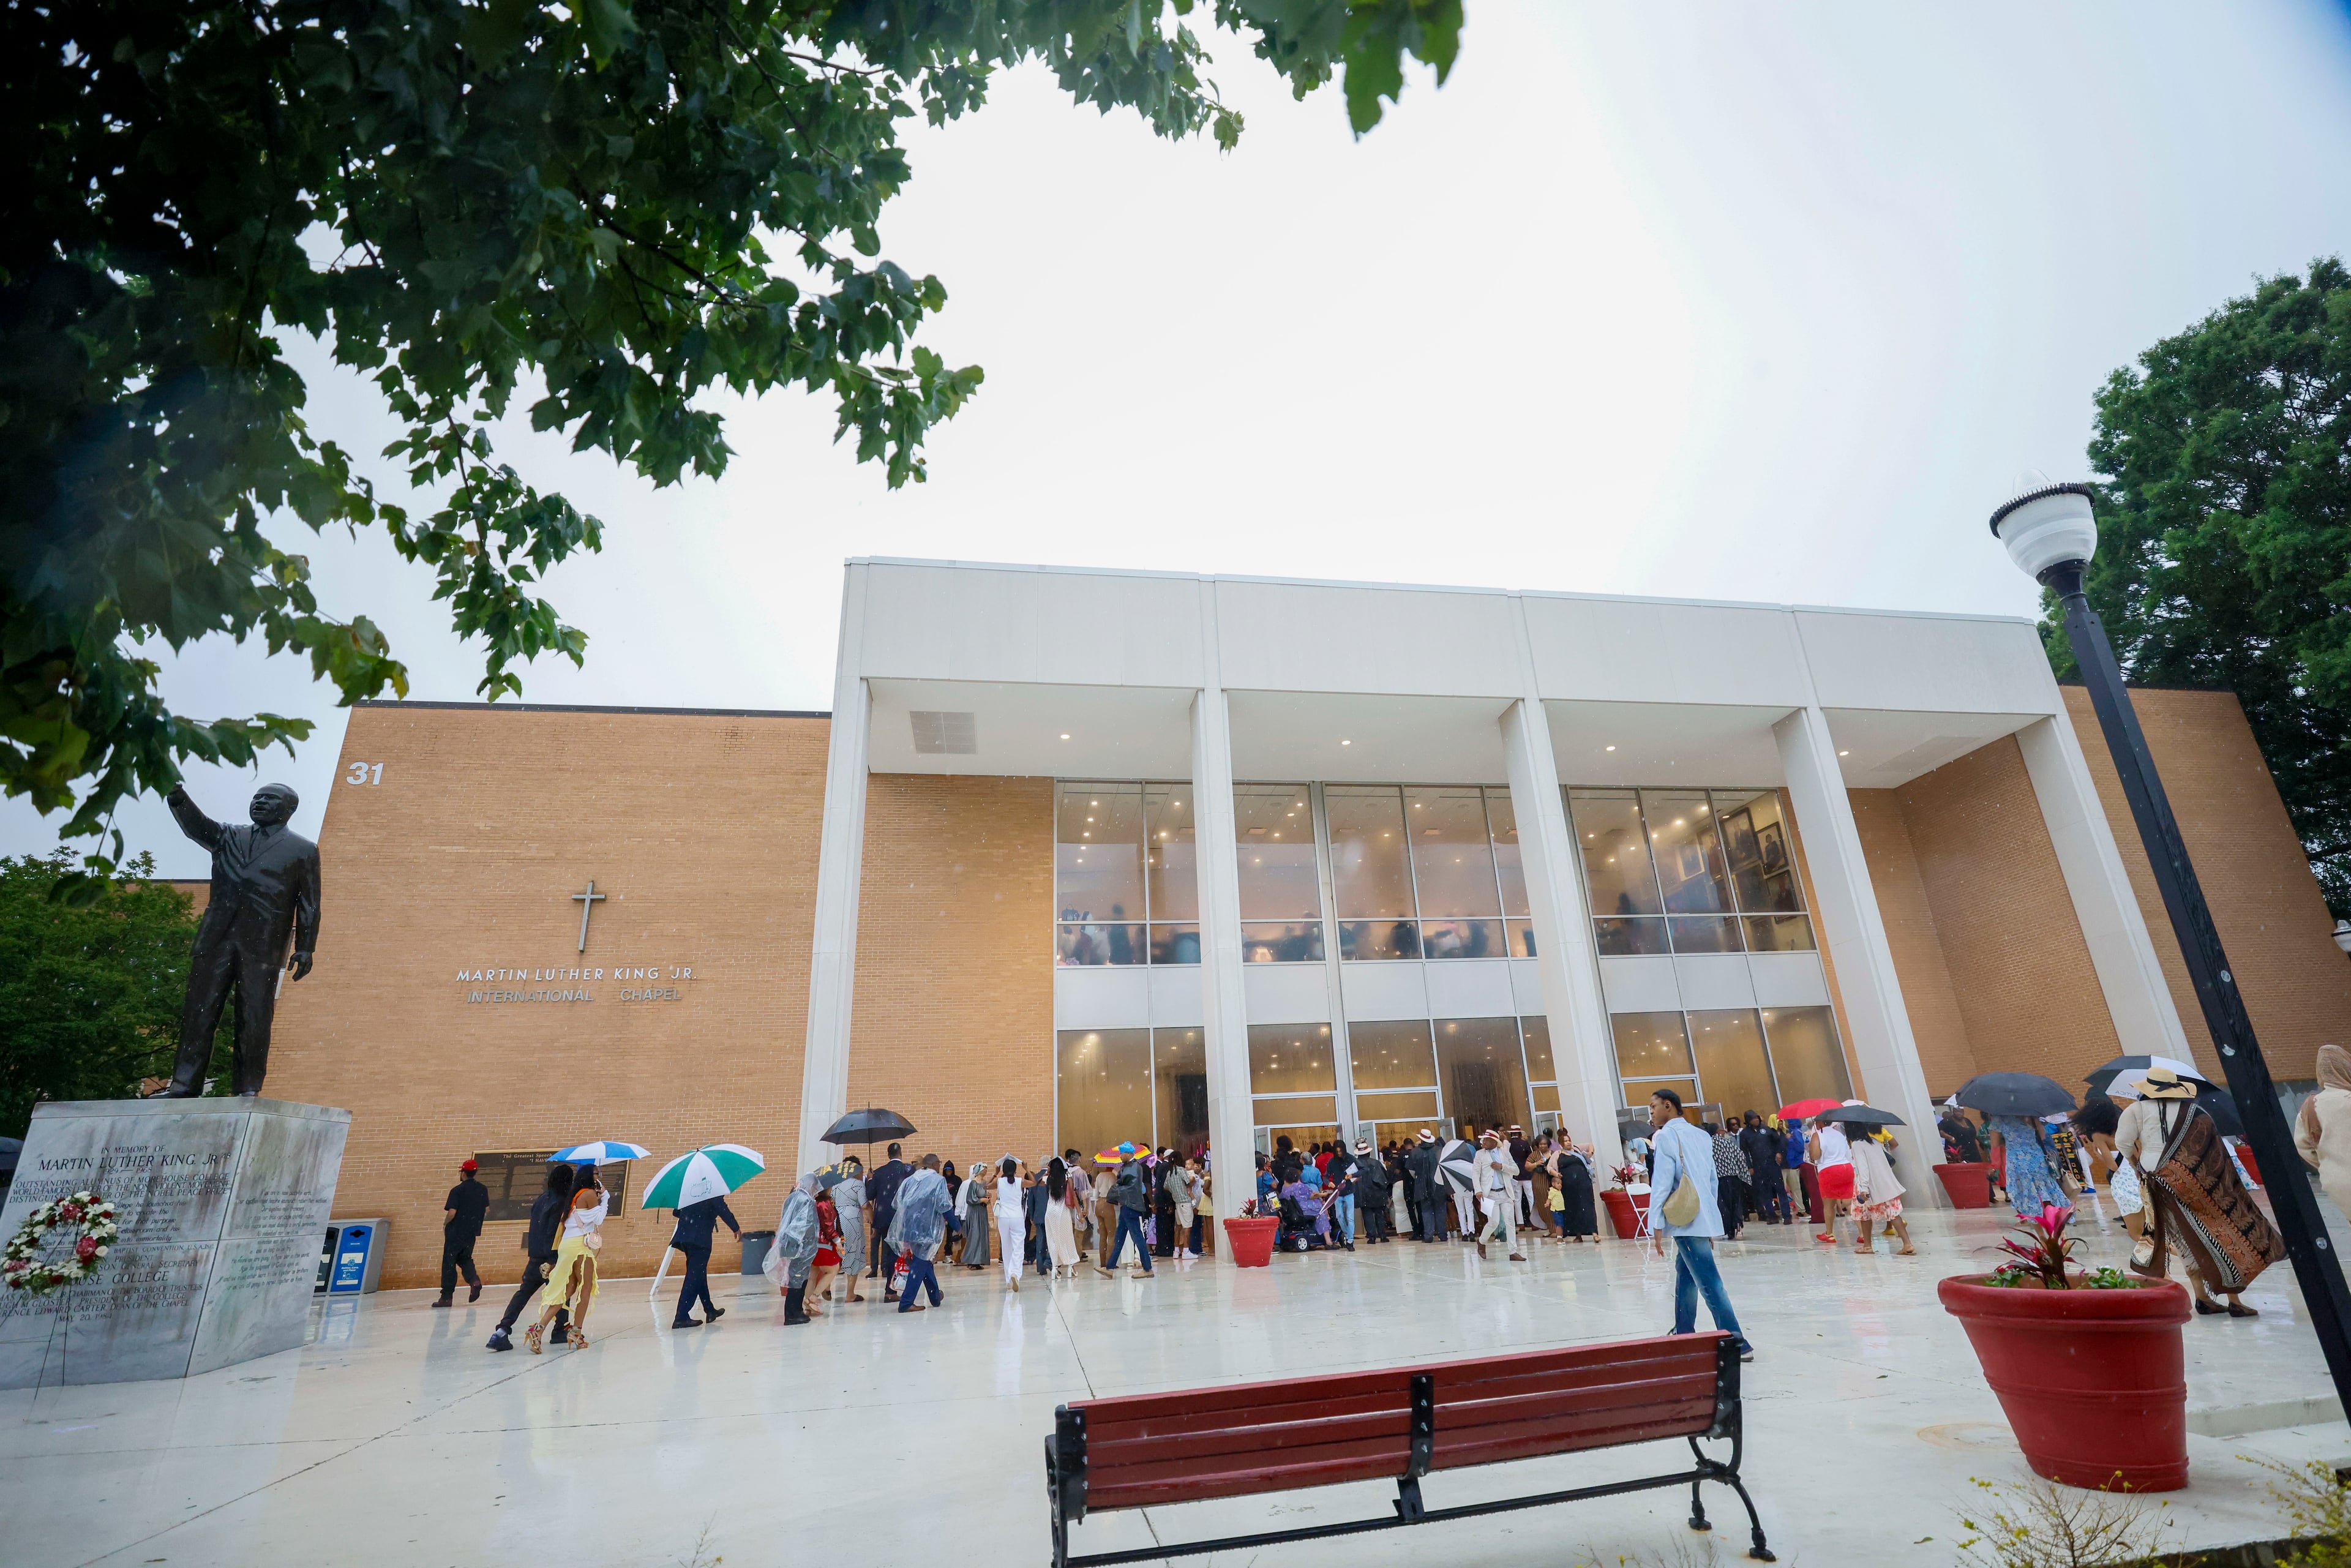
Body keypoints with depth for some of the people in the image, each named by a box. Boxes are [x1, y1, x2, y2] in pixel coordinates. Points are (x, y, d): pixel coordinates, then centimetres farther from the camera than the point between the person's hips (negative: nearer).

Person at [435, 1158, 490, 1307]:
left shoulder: (457, 1191, -15)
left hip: (456, 1232, -5)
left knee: (449, 1263, 6)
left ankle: (446, 1297, 10)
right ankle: (474, 1279, -5)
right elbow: (487, 1210, 8)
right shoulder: (483, 1189, 3)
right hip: (473, 1232, 5)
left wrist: (445, 1224, -1)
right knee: (465, 1258, 21)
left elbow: (452, 1212, -20)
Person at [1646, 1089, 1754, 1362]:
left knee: (1709, 1282, -6)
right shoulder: (1701, 1135, 14)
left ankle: (1736, 1343, -7)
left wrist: (1657, 1226, -10)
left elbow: (1662, 1183, -13)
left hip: (1685, 1221, -8)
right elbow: (1713, 1181, 18)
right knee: (1685, 1277, 15)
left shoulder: (1665, 1136, -9)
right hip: (1705, 1217, 8)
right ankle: (1684, 1334, 21)